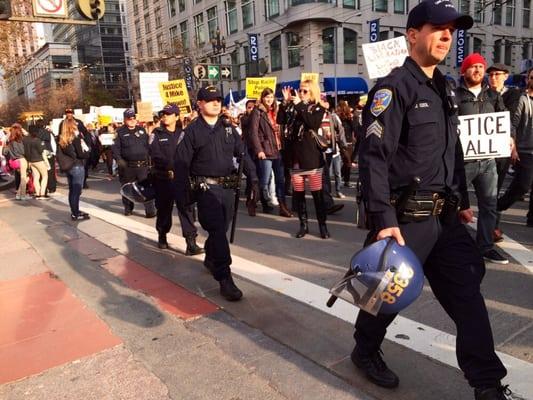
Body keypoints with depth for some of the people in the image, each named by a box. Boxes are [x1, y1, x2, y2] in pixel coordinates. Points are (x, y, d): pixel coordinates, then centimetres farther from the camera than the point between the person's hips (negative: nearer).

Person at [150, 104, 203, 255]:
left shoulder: (182, 134, 8)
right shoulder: (157, 134, 4)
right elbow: (155, 155, -10)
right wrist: (172, 165, -21)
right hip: (163, 178, 0)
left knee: (186, 208, -6)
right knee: (164, 209, 11)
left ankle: (191, 243, -8)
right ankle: (162, 236, 32)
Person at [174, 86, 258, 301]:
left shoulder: (228, 127, 11)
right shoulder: (193, 130, -4)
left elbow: (243, 153, 11)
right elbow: (181, 162, -6)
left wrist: (253, 177, 2)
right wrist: (182, 192, -10)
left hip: (228, 187, 5)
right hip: (206, 187, -5)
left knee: (221, 228, 16)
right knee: (217, 231, -11)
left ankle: (210, 258, 42)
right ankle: (225, 279, -9)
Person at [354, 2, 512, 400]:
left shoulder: (445, 88, 15)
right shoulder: (394, 88, -12)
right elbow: (373, 157, -20)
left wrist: (462, 200, 20)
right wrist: (384, 218, -26)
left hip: (444, 215, 8)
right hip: (406, 218, -8)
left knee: (467, 292, 9)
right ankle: (366, 351, 35)